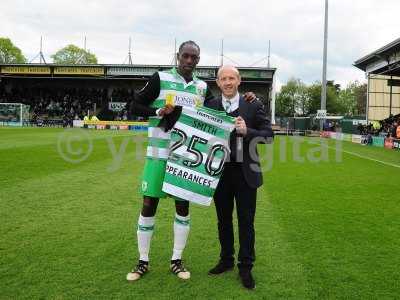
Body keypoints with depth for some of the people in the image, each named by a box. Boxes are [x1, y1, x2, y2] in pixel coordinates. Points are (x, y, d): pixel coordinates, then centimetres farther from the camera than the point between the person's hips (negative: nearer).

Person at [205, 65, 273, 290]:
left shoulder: (253, 106, -2)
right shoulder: (210, 106, 3)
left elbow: (269, 134, -5)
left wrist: (247, 131, -21)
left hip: (245, 173, -2)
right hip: (220, 172, 3)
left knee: (246, 221, 6)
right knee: (223, 220, 16)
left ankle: (246, 267, 20)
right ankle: (226, 260, 33)